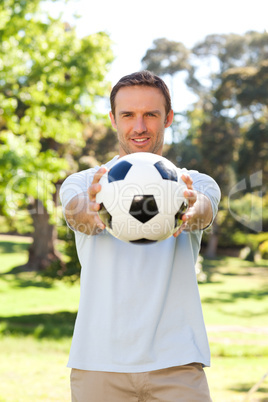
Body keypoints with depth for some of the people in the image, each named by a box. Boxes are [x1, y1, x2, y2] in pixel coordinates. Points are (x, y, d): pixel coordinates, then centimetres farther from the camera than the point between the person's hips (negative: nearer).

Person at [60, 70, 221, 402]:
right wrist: (91, 211, -40)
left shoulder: (195, 184, 8)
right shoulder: (82, 184, 8)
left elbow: (204, 211, -16)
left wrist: (188, 213, -40)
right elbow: (77, 213, -15)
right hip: (98, 362, 0)